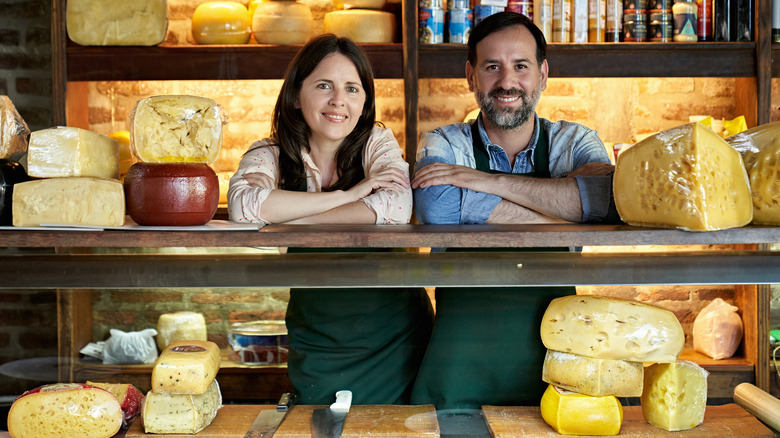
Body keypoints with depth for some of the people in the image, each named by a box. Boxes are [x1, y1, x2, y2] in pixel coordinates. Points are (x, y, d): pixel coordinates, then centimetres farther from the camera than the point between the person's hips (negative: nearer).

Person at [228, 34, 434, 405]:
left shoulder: (378, 143, -5)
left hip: (393, 336, 0)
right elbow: (243, 206, -26)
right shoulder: (269, 155, -5)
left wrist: (282, 216, -21)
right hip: (316, 343, 0)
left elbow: (395, 208, -24)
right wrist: (347, 194, -22)